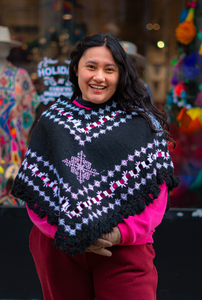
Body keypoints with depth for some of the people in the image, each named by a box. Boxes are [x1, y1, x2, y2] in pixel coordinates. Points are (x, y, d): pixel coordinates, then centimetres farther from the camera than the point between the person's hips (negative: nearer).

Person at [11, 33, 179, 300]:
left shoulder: (141, 122, 2)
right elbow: (34, 185, 2)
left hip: (125, 251, -1)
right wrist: (68, 232, -11)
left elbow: (156, 185, -4)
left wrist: (123, 232, -16)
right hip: (58, 250, 2)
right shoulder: (52, 120, 6)